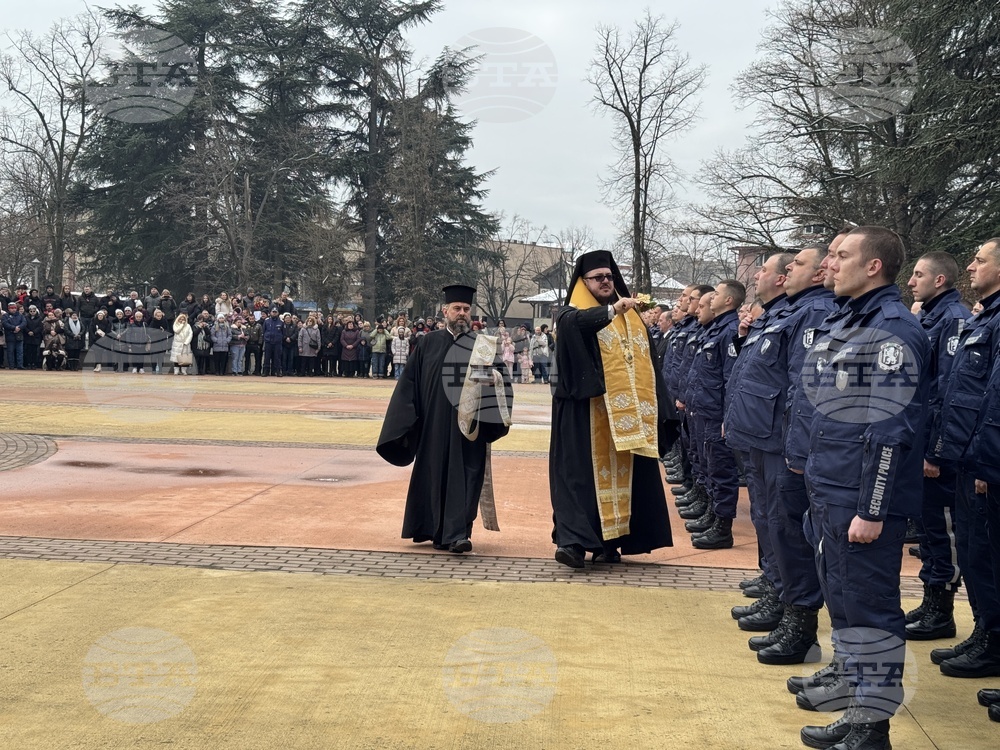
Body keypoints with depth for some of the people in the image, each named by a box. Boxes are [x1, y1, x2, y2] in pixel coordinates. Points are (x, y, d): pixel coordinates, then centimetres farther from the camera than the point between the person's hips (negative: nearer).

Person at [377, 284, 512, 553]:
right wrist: (408, 419, -1)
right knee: (436, 477, 7)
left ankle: (458, 534, -6)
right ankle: (438, 532, 20)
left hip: (468, 426, -1)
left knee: (464, 478, -5)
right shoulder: (429, 344, 8)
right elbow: (410, 382, 6)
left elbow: (500, 380, -2)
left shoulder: (482, 347, 7)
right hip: (434, 427, 1)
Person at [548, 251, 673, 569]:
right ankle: (571, 539, -14)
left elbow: (647, 366, 18)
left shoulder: (632, 318, 18)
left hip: (627, 415, 5)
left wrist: (655, 410, 13)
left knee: (622, 473, 5)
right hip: (586, 412, -5)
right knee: (583, 474, -11)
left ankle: (609, 540, 13)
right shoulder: (573, 313, 1)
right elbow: (571, 322, -26)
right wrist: (612, 309, -34)